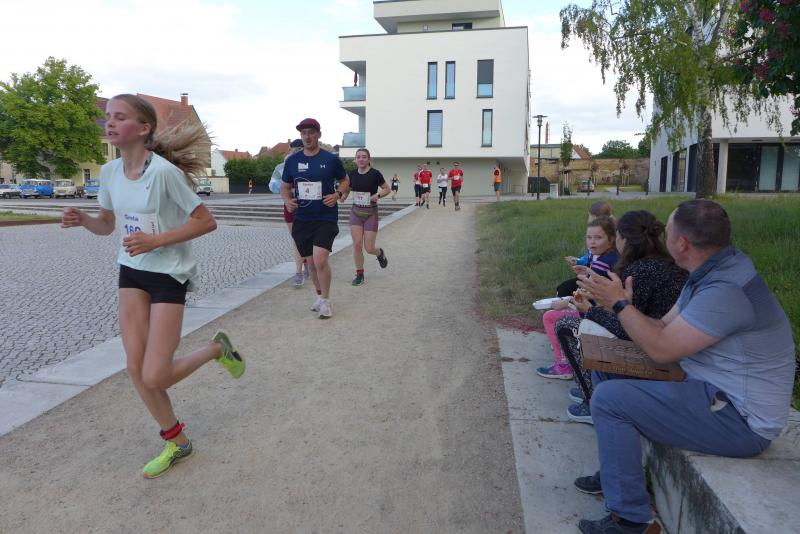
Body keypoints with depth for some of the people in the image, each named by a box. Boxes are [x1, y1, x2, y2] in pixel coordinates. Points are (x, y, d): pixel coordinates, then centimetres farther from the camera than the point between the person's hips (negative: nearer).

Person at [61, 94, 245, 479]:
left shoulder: (164, 171, -21)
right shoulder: (109, 172, 0)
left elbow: (207, 221, -18)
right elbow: (108, 224, 13)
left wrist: (155, 241, -25)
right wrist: (82, 219, -8)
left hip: (169, 275, -6)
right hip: (131, 273, 7)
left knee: (155, 377, -8)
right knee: (136, 369, 4)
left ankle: (217, 349, 20)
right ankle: (176, 442, 23)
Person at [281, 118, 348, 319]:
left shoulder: (331, 159, -4)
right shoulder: (292, 160, 4)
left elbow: (344, 180, 10)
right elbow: (285, 186, 15)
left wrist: (338, 194, -11)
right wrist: (287, 201, -5)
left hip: (326, 218, -4)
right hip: (302, 219, 4)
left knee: (320, 260, -17)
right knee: (311, 262, 13)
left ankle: (325, 301, 2)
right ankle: (319, 295, 36)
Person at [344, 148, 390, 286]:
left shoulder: (375, 174, -10)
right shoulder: (351, 174, 1)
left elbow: (387, 189, 0)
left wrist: (378, 195, -19)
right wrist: (342, 196, -7)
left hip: (371, 213, -3)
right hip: (356, 212, 3)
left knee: (369, 248, -4)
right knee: (357, 245, -3)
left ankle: (380, 253, 33)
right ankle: (359, 274, 12)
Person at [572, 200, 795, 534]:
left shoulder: (726, 290, -28)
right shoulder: (711, 272, 5)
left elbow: (661, 349, -25)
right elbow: (664, 326, 9)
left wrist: (619, 303, -15)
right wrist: (622, 306, -8)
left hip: (737, 418, -10)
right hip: (714, 389, 10)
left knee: (609, 399, -20)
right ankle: (616, 472, 24)